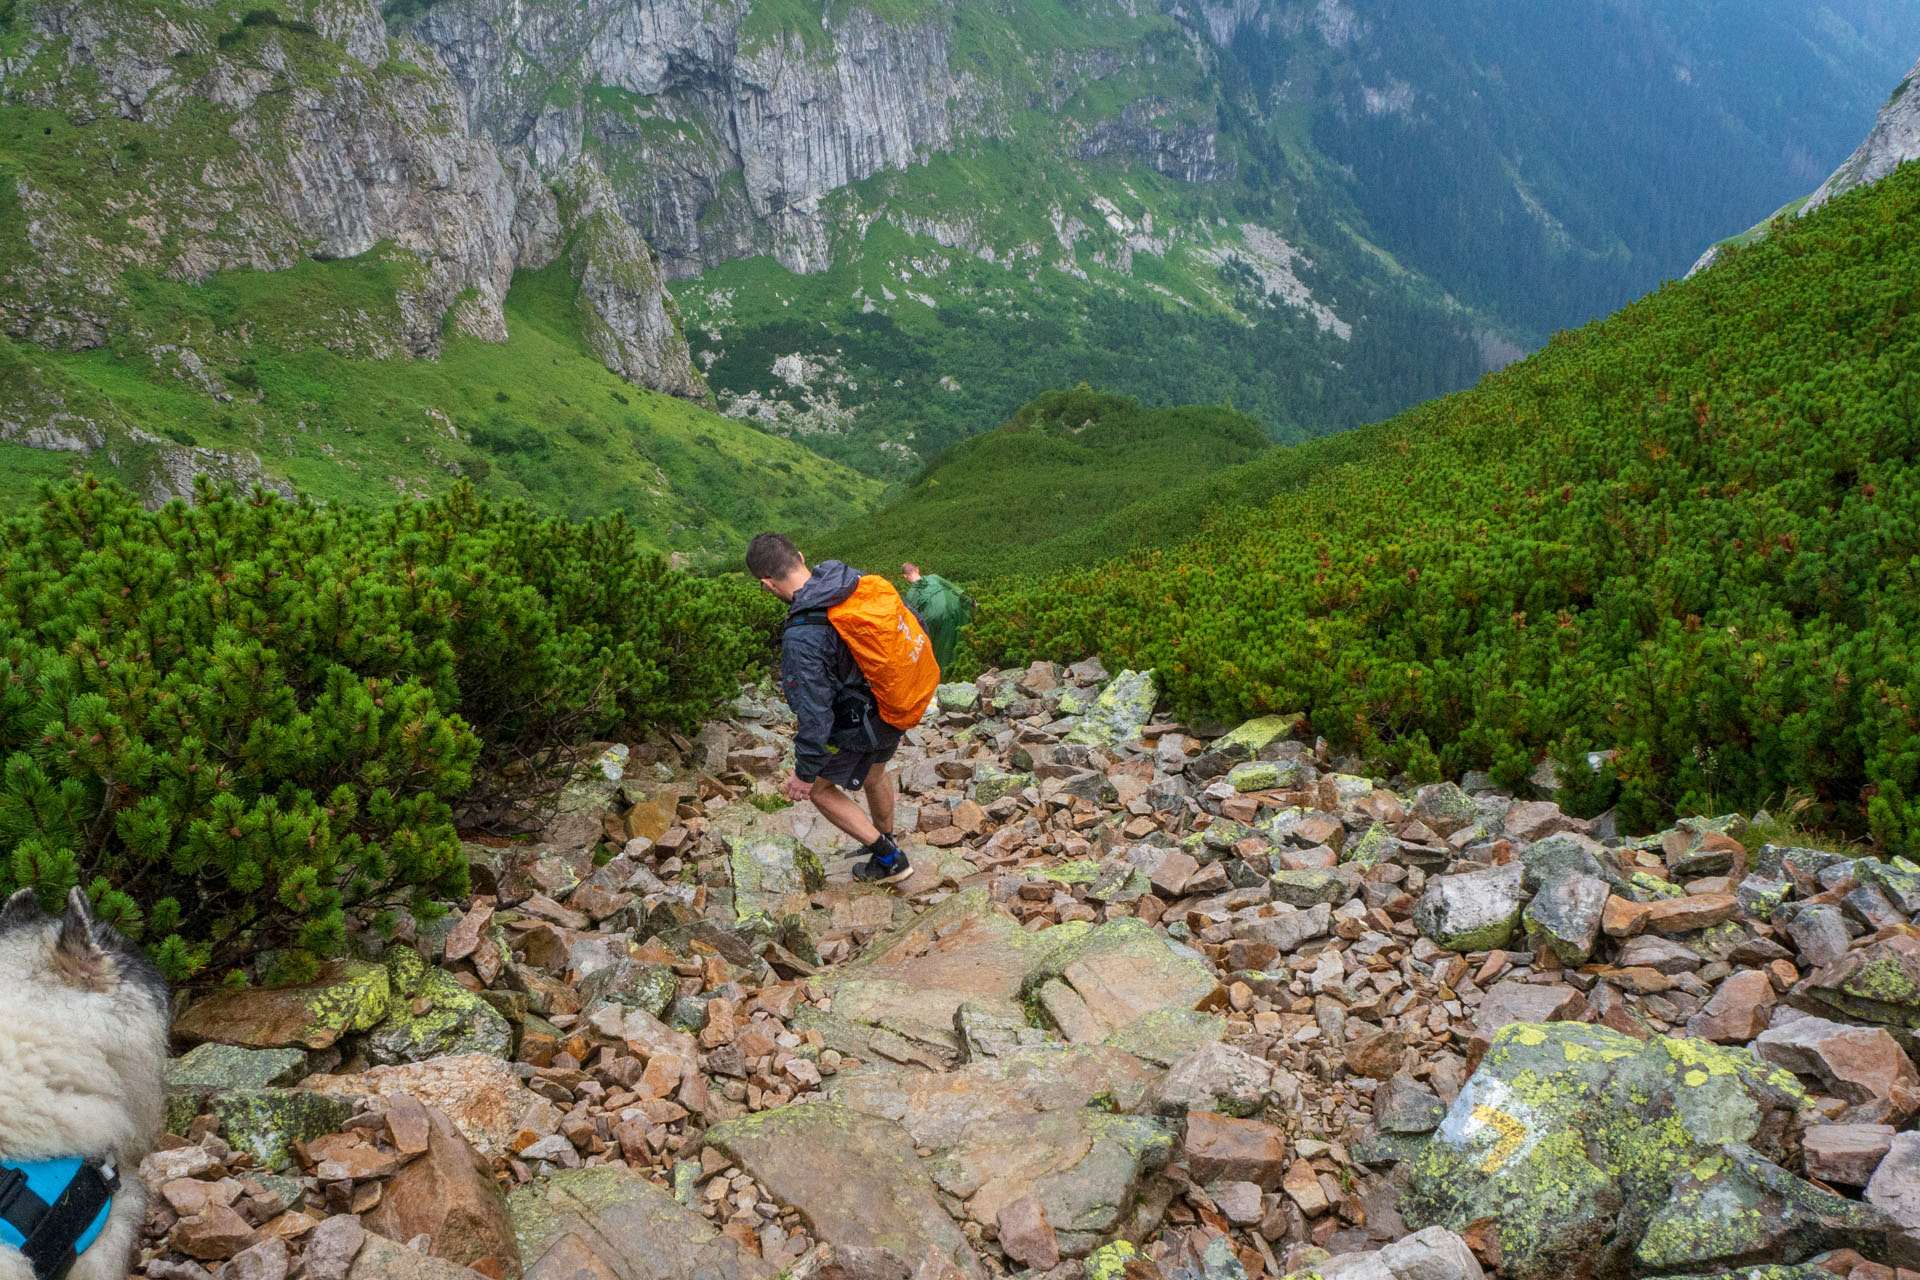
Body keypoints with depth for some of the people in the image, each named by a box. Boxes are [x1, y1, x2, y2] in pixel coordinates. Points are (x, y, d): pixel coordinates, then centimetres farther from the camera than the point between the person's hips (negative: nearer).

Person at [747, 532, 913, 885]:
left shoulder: (801, 639, -34)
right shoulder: (857, 580, -14)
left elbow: (815, 717, -28)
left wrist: (804, 772, -12)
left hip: (857, 728, -7)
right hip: (898, 708, 7)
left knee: (819, 788, 19)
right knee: (874, 771, 33)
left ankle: (889, 861, 25)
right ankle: (885, 840, 57)